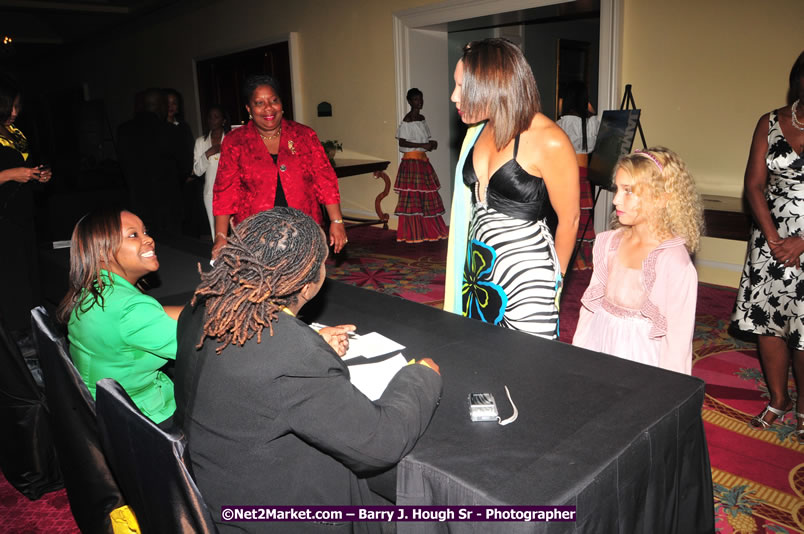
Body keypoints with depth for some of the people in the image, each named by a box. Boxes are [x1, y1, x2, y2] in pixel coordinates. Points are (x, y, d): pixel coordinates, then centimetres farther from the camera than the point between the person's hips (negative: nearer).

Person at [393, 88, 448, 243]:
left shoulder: (422, 118, 14)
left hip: (423, 160, 9)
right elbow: (402, 143, -15)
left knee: (427, 195, 9)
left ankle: (428, 230, 17)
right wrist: (423, 145, -20)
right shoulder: (407, 121, -10)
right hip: (411, 160, -9)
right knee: (412, 196, -6)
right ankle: (412, 234, 0)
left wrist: (431, 143, 2)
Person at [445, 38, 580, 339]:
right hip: (476, 266, 7)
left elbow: (569, 220, -6)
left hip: (525, 272, -6)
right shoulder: (478, 130, 4)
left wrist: (554, 278, 7)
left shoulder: (548, 141, -16)